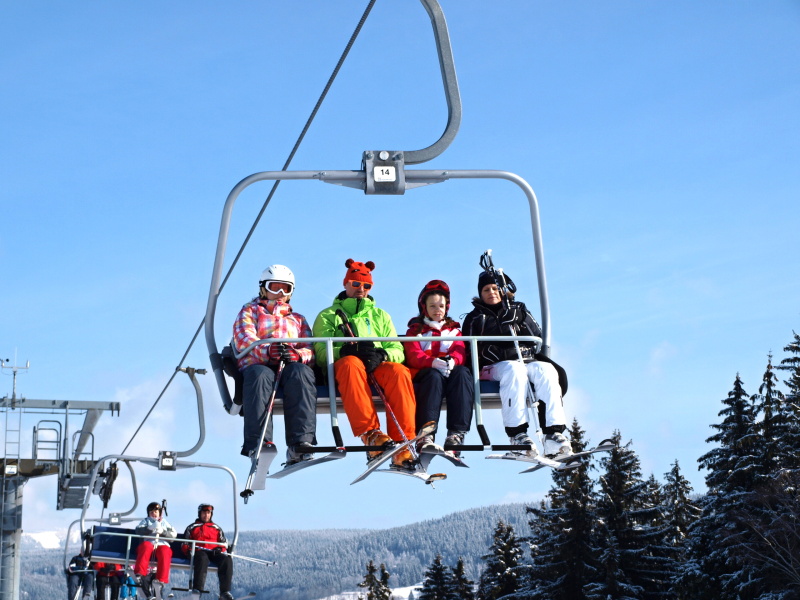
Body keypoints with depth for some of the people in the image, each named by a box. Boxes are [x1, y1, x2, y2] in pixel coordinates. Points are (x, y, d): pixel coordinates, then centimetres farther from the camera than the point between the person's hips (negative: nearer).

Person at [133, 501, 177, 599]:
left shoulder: (164, 522, 30)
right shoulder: (145, 521, 27)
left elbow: (173, 534, 15)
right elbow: (138, 530, 5)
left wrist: (162, 531, -3)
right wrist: (151, 528, -11)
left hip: (162, 545, 1)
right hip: (148, 543, -1)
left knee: (165, 552, -37)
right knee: (146, 546, -39)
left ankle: (160, 581, -49)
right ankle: (140, 575, -51)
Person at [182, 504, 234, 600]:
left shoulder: (217, 528, 29)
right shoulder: (192, 528, 24)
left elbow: (224, 543, 21)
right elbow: (185, 543, 18)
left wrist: (220, 549, -2)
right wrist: (188, 549, -6)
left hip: (214, 553, 2)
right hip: (199, 552, -2)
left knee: (227, 560, -31)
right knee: (202, 558, -41)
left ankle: (225, 592, -40)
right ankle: (197, 590, -54)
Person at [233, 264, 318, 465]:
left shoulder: (298, 319, 34)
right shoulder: (250, 311, 27)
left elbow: (310, 350, 15)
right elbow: (243, 340, 4)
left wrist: (297, 354, -12)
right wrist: (267, 350, -19)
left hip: (292, 365, 2)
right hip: (257, 364, -2)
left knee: (301, 372, -36)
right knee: (260, 376, -39)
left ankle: (300, 443, -48)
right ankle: (257, 444, -50)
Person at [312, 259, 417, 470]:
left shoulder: (381, 316, 30)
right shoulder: (328, 316, 22)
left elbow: (397, 351, 14)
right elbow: (321, 353, 4)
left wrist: (382, 354, -10)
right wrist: (347, 350, -16)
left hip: (379, 366, 2)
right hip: (342, 367, -2)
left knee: (399, 372, -34)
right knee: (351, 363, -40)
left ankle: (402, 445, -42)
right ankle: (370, 434, -49)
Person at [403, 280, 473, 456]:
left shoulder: (454, 329, 26)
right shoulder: (415, 330, 20)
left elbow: (460, 352, 5)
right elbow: (413, 356, -1)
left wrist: (452, 361, -23)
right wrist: (432, 362, -24)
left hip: (451, 372, 2)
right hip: (423, 374, -2)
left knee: (463, 373, -34)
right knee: (434, 376, -39)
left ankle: (456, 433, -44)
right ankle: (424, 435, -51)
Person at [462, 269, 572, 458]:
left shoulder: (519, 311, 25)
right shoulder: (475, 318, 22)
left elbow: (539, 339, 17)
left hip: (528, 361, 2)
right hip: (496, 366, -2)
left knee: (546, 370, -33)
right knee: (515, 370, -39)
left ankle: (553, 433, -46)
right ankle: (517, 434, -47)